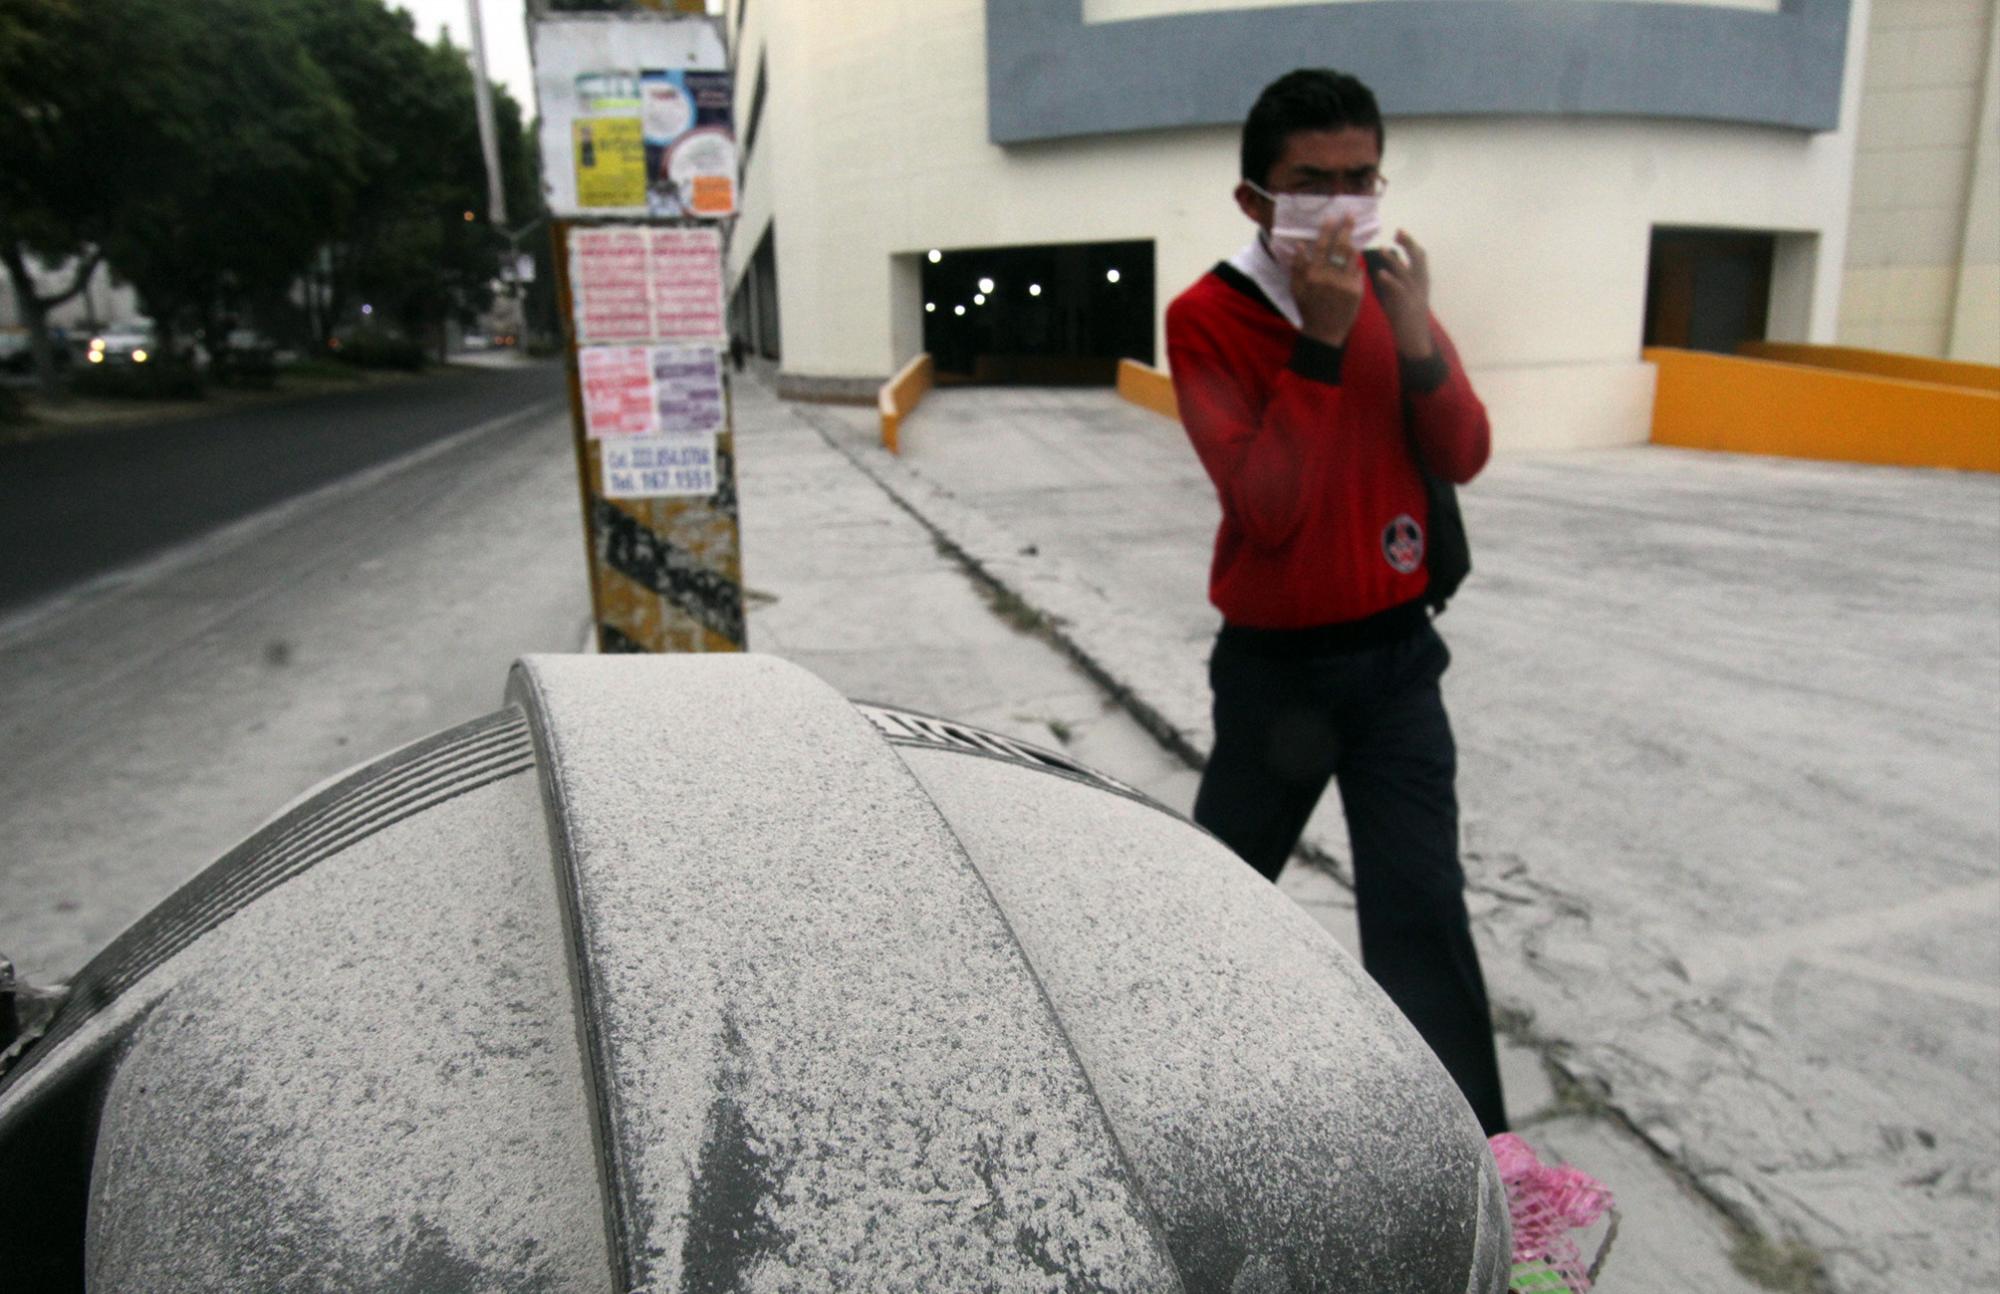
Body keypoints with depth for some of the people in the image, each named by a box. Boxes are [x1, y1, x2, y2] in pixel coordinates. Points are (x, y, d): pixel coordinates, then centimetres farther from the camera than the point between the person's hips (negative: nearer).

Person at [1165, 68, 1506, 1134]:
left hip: (1395, 653, 3)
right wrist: (1321, 341, -26)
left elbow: (1463, 458, -5)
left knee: (1422, 907, -2)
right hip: (1272, 664, -2)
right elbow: (1266, 503, -22)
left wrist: (1414, 333, -20)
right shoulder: (1207, 317, -13)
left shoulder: (1386, 289, 2)